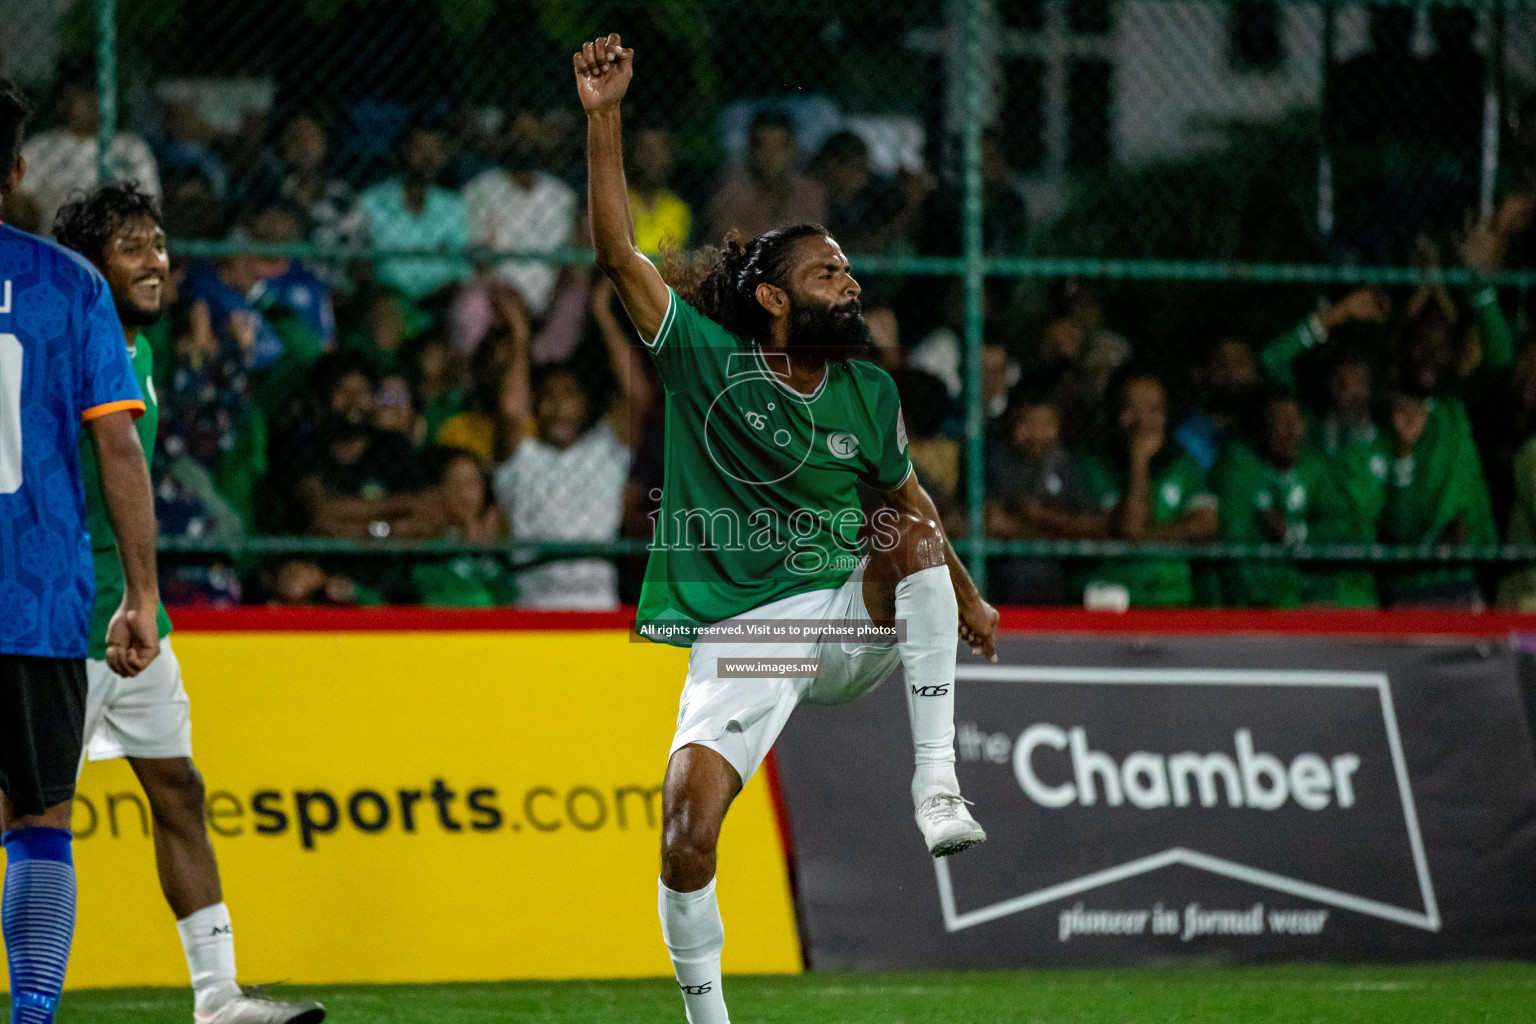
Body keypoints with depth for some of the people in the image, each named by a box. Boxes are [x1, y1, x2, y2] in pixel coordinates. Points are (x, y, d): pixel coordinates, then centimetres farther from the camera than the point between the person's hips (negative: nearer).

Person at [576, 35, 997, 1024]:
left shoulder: (870, 393, 5)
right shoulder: (707, 359, -5)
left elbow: (906, 499, 22)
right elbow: (618, 251, -13)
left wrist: (967, 601, 28)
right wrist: (605, 118, -23)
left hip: (847, 621, 2)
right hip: (736, 640, -2)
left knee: (917, 537, -27)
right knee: (686, 838, -18)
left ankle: (937, 785, -29)